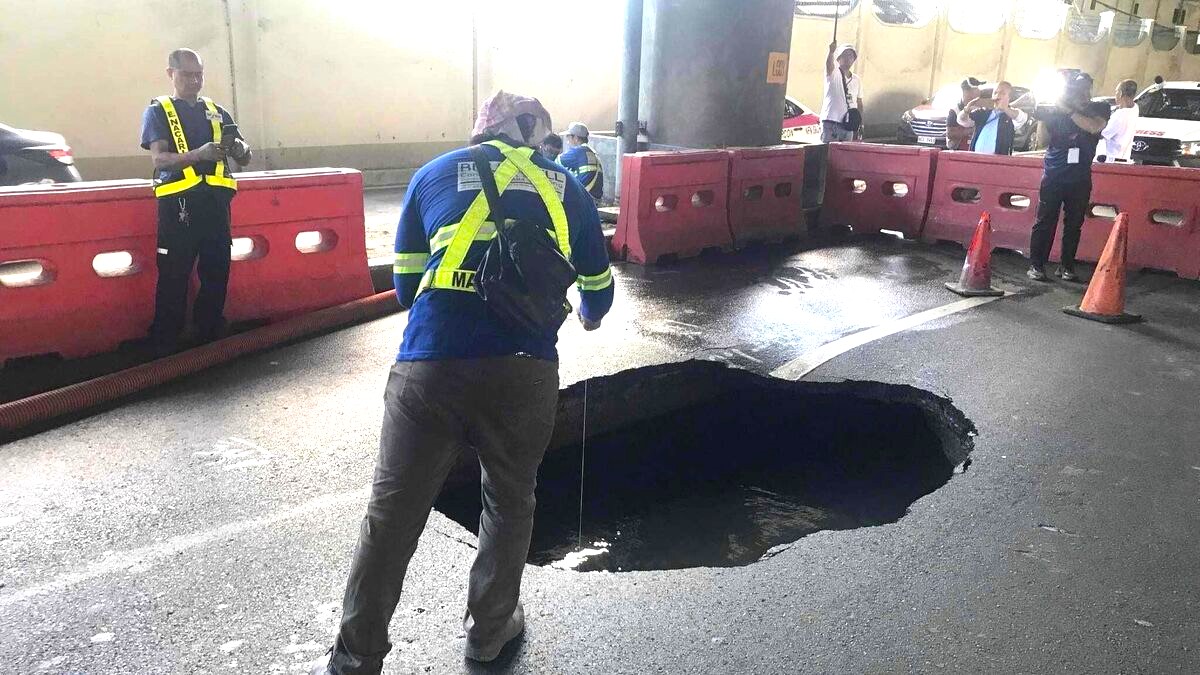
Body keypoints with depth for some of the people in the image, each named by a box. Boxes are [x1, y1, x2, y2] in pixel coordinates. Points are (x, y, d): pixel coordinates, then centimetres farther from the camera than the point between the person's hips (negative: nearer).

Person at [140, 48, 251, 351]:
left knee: (217, 272, 6)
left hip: (215, 200, 4)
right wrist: (199, 154, -26)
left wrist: (238, 148, -10)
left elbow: (245, 159, 15)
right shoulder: (158, 111, 6)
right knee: (174, 276, -3)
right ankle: (164, 345, 4)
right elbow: (159, 158, -8)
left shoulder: (217, 112, 18)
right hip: (178, 201, -4)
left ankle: (211, 337, 18)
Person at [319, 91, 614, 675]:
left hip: (431, 364, 0)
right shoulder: (563, 185, 20)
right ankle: (490, 627, 39)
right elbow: (598, 284, 31)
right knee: (509, 501, 23)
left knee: (393, 513, 12)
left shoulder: (435, 173, 20)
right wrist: (590, 315, 54)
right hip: (525, 368, 1)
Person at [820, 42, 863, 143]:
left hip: (848, 124, 5)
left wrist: (860, 124, 12)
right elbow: (829, 64, -23)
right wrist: (831, 52, -45)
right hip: (830, 122, -5)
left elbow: (859, 103, 19)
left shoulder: (857, 80, 16)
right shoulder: (833, 74, 1)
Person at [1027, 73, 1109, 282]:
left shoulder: (1099, 109, 6)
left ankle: (1067, 266, 11)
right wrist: (1042, 116, -9)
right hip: (1053, 176, -1)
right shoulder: (1056, 110, 5)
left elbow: (1095, 127, -14)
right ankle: (1036, 265, 0)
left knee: (1073, 224, 4)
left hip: (1079, 178, 1)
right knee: (1045, 222, -3)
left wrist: (1069, 110, -17)